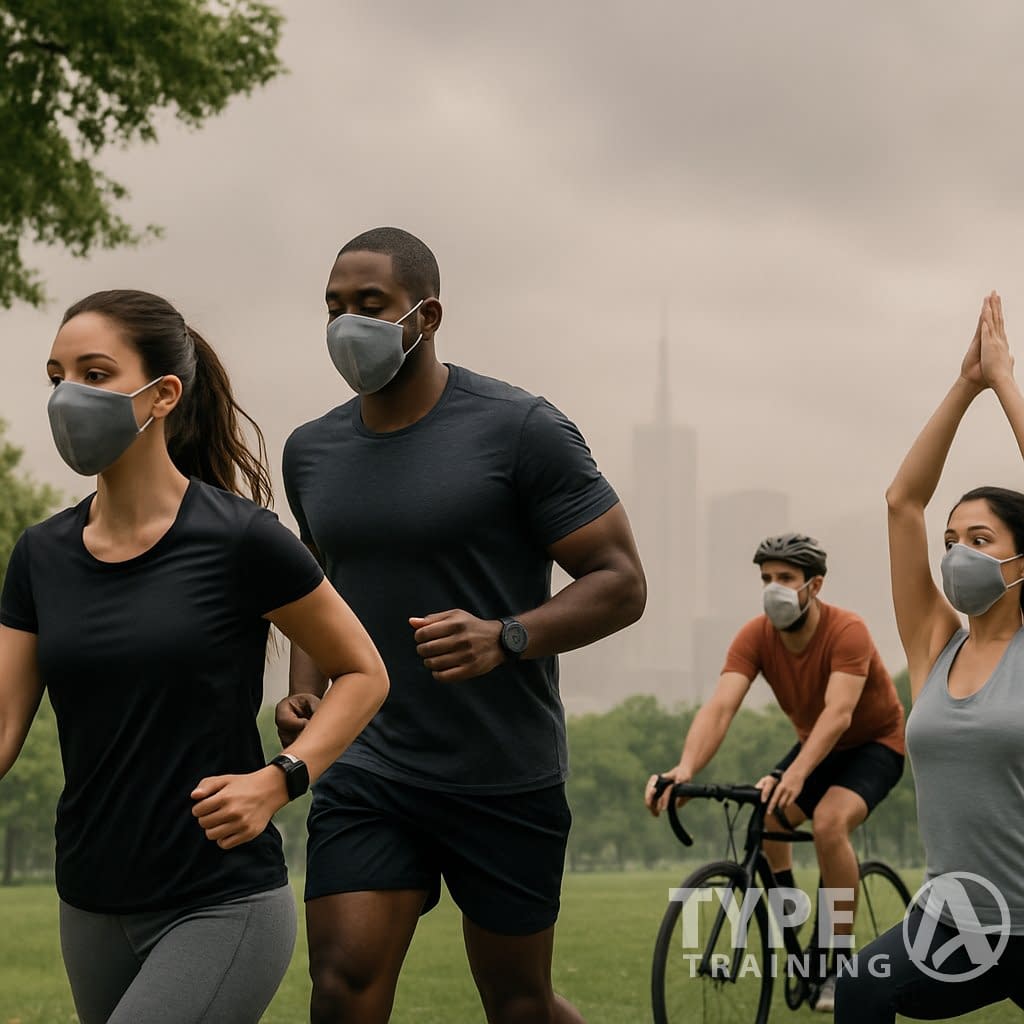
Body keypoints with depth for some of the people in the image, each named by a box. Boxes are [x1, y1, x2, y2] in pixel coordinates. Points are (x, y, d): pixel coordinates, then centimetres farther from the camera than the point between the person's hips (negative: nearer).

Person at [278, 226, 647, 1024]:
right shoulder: (312, 451, 7)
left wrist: (505, 638, -26)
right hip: (365, 771, 4)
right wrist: (305, 688, 5)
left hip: (504, 780, -3)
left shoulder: (520, 431, -10)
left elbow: (621, 582, -10)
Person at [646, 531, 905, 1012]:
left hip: (875, 743, -6)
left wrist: (794, 775, -60)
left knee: (829, 821, -29)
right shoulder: (755, 637, -19)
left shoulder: (846, 631, -31)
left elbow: (838, 713, -44)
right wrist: (685, 768, -50)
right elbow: (719, 707, -31)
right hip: (816, 743, 6)